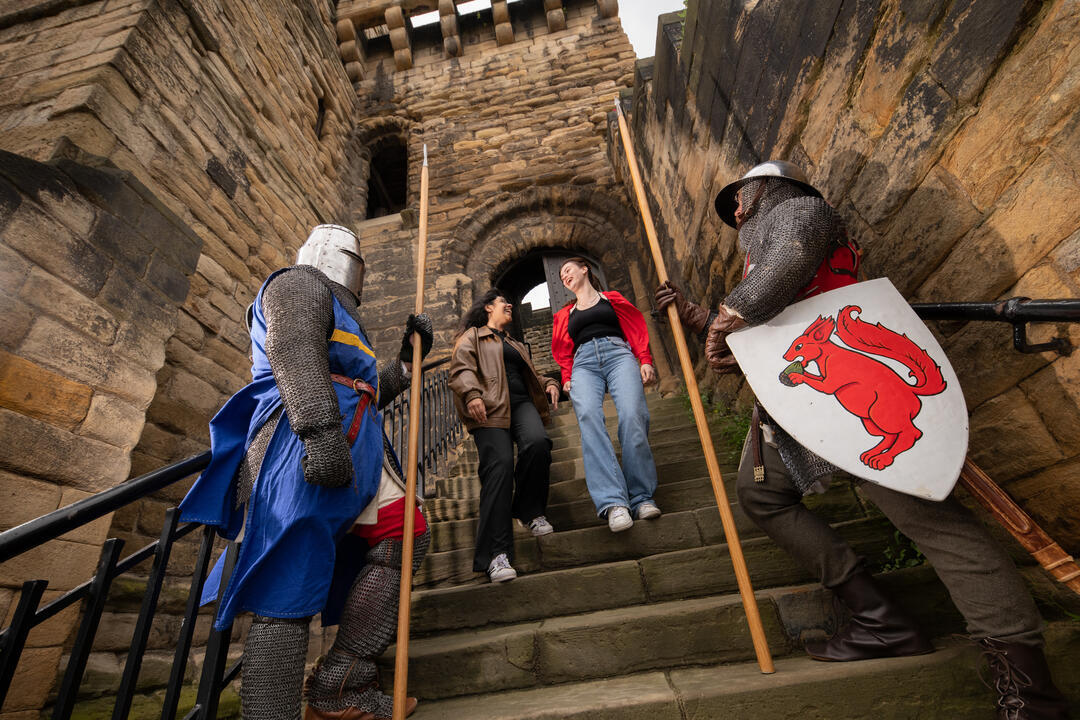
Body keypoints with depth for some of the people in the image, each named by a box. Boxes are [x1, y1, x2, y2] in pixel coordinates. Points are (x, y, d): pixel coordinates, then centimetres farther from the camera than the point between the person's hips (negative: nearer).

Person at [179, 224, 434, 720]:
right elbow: (294, 352, -15)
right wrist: (320, 427, -29)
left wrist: (408, 357, 29)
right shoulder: (300, 283, 7)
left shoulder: (341, 320, 36)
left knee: (405, 534, 2)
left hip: (355, 452, 10)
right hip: (307, 446, -10)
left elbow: (366, 396, 37)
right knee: (290, 589, -10)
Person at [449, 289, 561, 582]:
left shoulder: (515, 345, 36)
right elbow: (460, 369, 2)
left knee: (537, 443, -28)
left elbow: (531, 375, 37)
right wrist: (472, 393, -19)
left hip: (521, 403, 5)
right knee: (499, 467, -21)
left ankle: (531, 512, -7)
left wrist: (549, 383, 13)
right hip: (490, 407, -4)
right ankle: (497, 554, -20)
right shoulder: (472, 337, 18)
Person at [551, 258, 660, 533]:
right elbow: (564, 352, 27)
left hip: (618, 353, -1)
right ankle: (613, 502, -39)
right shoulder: (564, 315, 32)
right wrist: (566, 378, 9)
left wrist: (645, 361, 2)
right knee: (588, 417, -30)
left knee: (632, 415, -28)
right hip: (583, 364, 1)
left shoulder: (612, 299, 25)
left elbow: (636, 328, 17)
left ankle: (642, 497, -21)